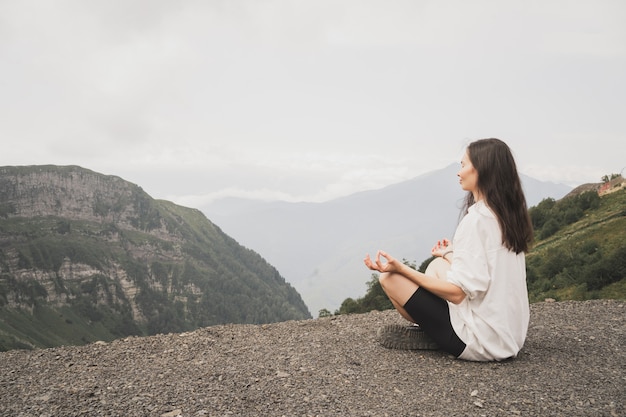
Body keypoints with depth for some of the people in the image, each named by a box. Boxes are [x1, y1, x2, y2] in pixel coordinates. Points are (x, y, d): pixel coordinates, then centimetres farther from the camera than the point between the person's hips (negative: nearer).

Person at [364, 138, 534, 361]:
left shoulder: (476, 219, -21)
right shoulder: (509, 215, 5)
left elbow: (457, 292, -22)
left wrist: (401, 269, -18)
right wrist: (452, 255, 28)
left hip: (482, 342, -9)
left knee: (389, 276, -6)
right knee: (438, 263, 22)